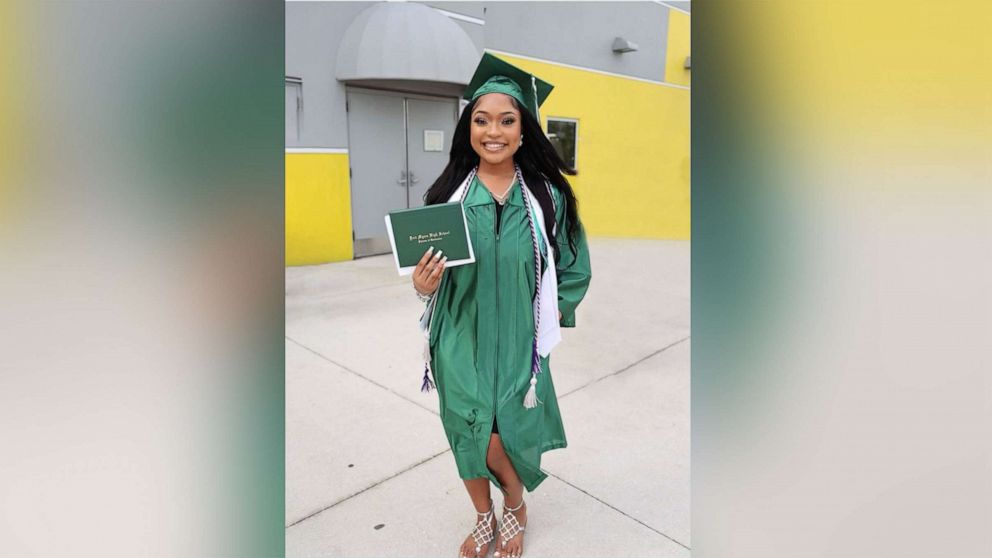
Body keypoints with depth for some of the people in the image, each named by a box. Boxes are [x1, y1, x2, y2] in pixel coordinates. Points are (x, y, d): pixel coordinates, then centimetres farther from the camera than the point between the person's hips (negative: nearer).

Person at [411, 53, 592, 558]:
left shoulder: (548, 195, -5)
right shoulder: (448, 193, -3)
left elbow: (574, 270, 4)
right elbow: (430, 275, 4)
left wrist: (545, 321, -4)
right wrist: (423, 285, -18)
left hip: (518, 344, -1)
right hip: (461, 342, 1)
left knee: (508, 434, 3)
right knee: (468, 435, 8)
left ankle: (515, 504, 40)